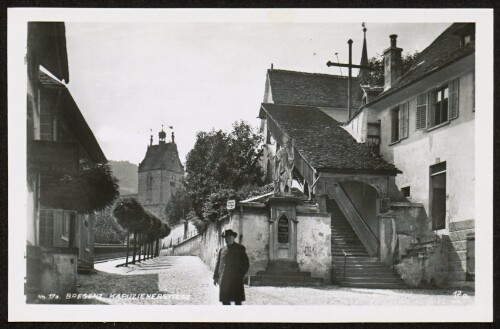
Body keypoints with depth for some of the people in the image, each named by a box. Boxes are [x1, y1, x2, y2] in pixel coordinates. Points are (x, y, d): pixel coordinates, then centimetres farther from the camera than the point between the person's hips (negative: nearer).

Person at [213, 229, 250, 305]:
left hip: (236, 280, -4)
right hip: (223, 280, 4)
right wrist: (216, 277, 10)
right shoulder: (222, 249, 13)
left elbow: (246, 264, 2)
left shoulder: (240, 248, 3)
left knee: (237, 301, -4)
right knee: (225, 300, 6)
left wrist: (241, 276, -7)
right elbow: (218, 264, 17)